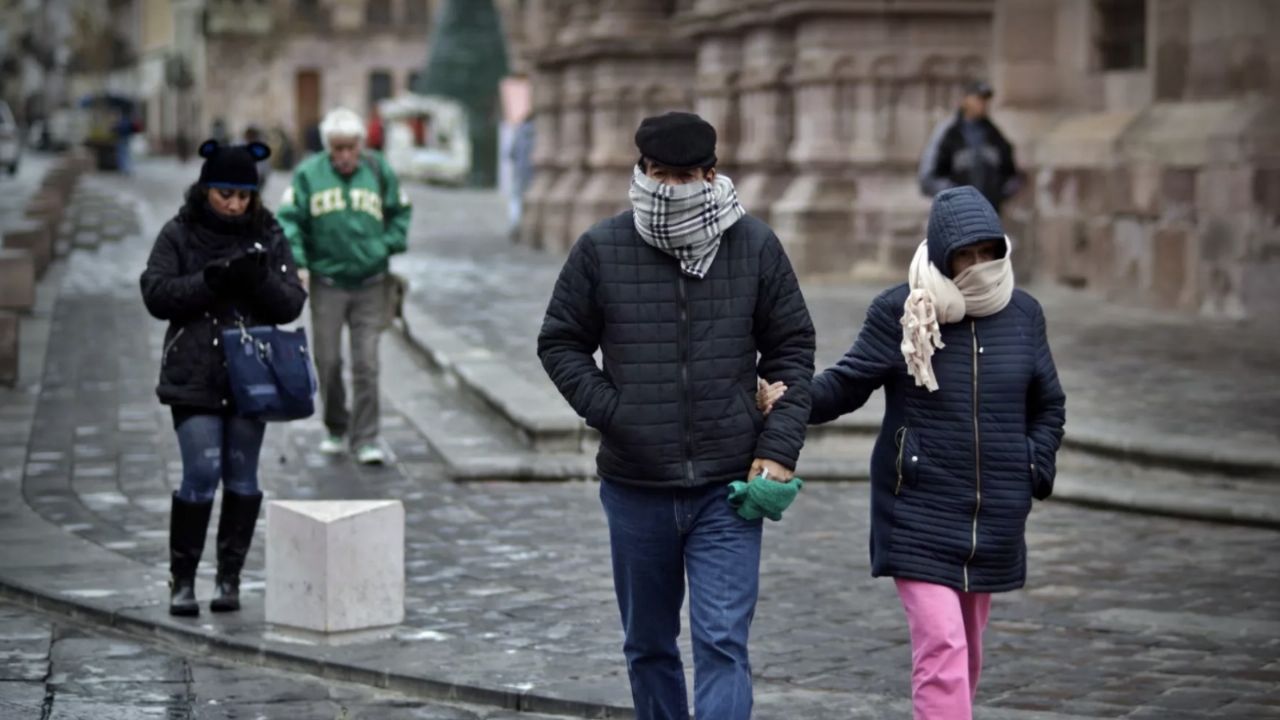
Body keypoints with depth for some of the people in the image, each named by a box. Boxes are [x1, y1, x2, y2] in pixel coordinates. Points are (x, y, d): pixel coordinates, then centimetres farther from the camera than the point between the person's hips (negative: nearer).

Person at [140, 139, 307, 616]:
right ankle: (182, 578, 3)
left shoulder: (269, 237, 5)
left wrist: (261, 278, -18)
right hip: (195, 376, -2)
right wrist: (209, 280, -20)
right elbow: (156, 294, -7)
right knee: (201, 474, -9)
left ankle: (230, 577, 16)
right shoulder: (179, 235, 1)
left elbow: (292, 304, 2)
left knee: (242, 476, 6)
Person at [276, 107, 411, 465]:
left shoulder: (379, 172, 1)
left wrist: (387, 247, -2)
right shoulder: (308, 174, -3)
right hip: (326, 284, 0)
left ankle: (366, 439, 1)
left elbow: (401, 213, 13)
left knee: (366, 364, -3)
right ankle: (336, 430, 25)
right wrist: (296, 263, -14)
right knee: (328, 361, 6)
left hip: (370, 285, 0)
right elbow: (288, 219, -3)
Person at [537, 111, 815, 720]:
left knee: (722, 643, -9)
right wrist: (610, 412, -6)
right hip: (636, 489, 1)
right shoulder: (601, 250, -2)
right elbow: (559, 343, 8)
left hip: (728, 488, -1)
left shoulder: (756, 246, 0)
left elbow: (793, 350, 7)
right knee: (648, 645, 15)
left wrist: (779, 448, -3)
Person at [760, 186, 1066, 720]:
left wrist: (1033, 470, 3)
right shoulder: (900, 312, -7)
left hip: (993, 517, 4)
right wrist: (789, 402, -23)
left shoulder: (1022, 314, 5)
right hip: (920, 514, -4)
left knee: (967, 647, 15)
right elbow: (847, 384, -5)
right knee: (941, 644, -15)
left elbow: (1048, 406, 16)